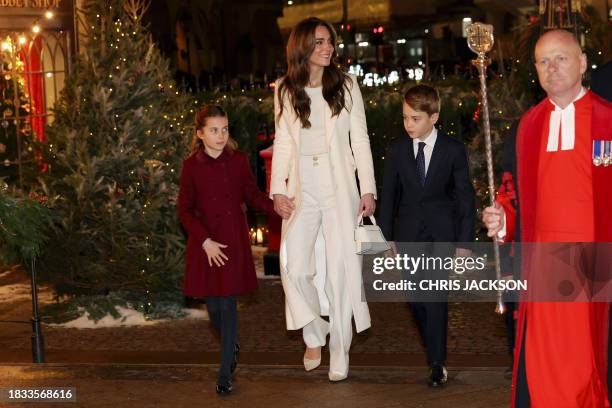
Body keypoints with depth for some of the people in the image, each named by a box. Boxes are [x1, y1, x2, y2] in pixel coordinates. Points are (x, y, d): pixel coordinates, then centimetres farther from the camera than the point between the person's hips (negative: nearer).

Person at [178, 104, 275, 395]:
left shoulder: (239, 160, -2)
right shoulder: (191, 165, -4)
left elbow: (252, 195, 7)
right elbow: (185, 210, -2)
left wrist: (276, 207, -11)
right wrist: (205, 241, -12)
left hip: (234, 241, 0)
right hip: (205, 243, 1)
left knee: (227, 303, -4)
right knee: (213, 306, 5)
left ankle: (225, 373, 2)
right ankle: (231, 347, 35)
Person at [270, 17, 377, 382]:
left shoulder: (346, 85, 3)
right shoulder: (285, 91, 6)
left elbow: (360, 139, 3)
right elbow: (282, 143, 8)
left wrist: (368, 189, -3)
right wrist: (278, 191, -1)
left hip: (340, 189, -1)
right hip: (302, 190, 1)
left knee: (341, 269, 0)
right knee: (295, 268, -11)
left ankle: (340, 353, 11)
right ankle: (315, 333, 15)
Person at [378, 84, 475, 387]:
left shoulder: (453, 149, -7)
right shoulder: (397, 148, -1)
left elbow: (465, 197, -3)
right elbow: (389, 193, 6)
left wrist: (464, 242, -6)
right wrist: (387, 236, 4)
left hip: (441, 230, -3)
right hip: (408, 231, 3)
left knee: (436, 295, -9)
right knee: (415, 296, 6)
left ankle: (437, 362, -2)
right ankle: (434, 346, 29)